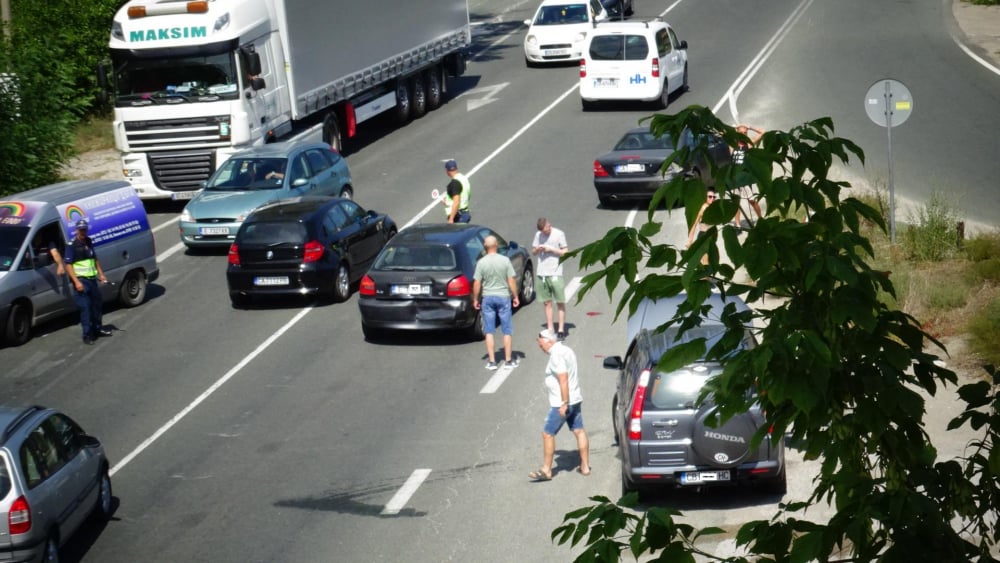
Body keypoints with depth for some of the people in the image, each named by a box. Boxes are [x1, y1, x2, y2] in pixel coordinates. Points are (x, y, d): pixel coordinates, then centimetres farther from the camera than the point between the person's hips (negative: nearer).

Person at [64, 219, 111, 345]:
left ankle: (98, 328, 34)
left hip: (92, 279, 7)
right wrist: (76, 282, -22)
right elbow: (68, 265, -15)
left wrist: (101, 274, 15)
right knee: (85, 307, -8)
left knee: (97, 303, 17)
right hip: (80, 280, -7)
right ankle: (87, 334, -3)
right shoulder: (72, 245, -12)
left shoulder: (89, 242, 10)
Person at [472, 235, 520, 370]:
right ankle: (508, 360, 14)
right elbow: (511, 281, -7)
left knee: (489, 331, 7)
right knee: (507, 330, 10)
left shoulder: (481, 262, -8)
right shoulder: (505, 260, -9)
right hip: (503, 297, 0)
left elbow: (477, 283, -7)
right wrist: (515, 297, 3)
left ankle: (491, 361, 7)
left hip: (488, 298, 0)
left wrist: (475, 299, 5)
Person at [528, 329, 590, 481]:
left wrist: (564, 404, -25)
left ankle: (546, 470, 1)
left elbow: (563, 380, -25)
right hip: (575, 399, 10)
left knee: (547, 434, -3)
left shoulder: (556, 355, -19)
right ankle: (585, 467, 20)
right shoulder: (567, 350, 12)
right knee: (579, 431, 13)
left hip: (561, 403, -10)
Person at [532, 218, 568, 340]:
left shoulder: (559, 234, -3)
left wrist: (551, 249, -13)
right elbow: (533, 251, 17)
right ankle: (550, 330, 11)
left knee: (560, 302, -2)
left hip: (555, 274, -4)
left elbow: (565, 252, -4)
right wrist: (537, 249, -5)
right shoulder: (538, 235, 10)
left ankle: (561, 330, 2)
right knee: (547, 302, 6)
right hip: (542, 274, 4)